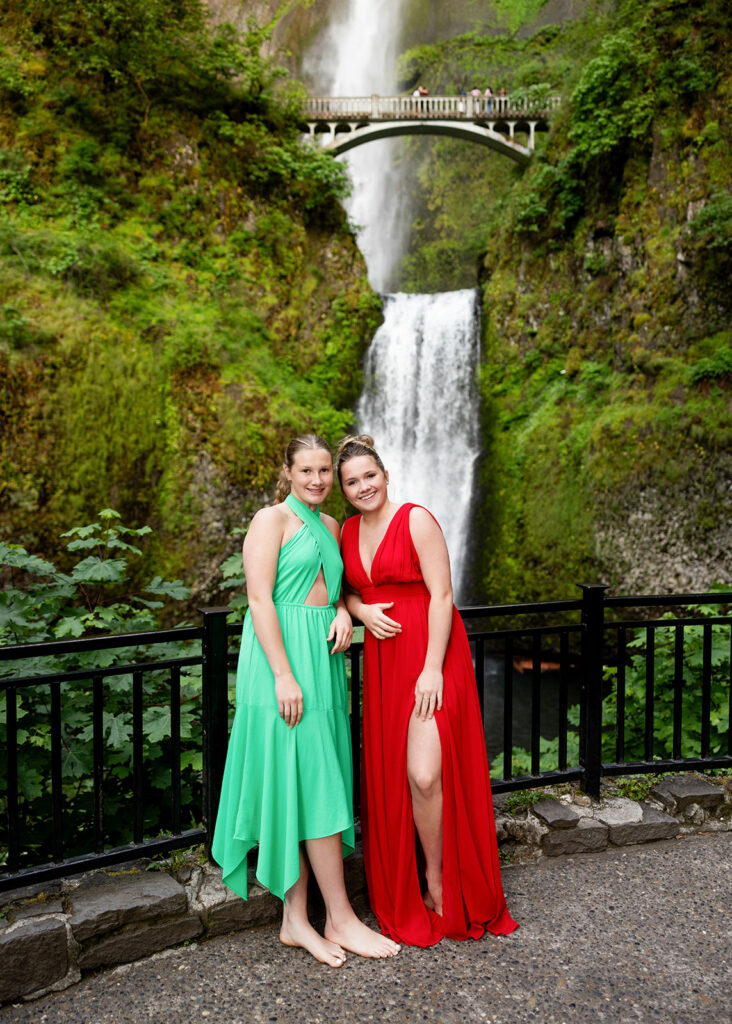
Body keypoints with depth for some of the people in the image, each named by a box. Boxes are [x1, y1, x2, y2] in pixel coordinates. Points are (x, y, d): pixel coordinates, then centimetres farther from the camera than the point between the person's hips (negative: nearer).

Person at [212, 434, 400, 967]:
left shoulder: (330, 525, 17)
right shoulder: (272, 519, -6)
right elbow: (260, 599, -13)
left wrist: (343, 612, 3)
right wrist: (283, 674, -20)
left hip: (323, 660, 8)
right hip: (283, 654, -7)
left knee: (310, 785, 9)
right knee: (314, 785, -4)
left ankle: (296, 919, 19)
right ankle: (341, 918, 9)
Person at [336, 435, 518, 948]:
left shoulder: (416, 520, -9)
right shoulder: (349, 530, 10)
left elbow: (441, 595, -13)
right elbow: (346, 589, 20)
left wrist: (432, 668, -18)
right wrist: (361, 610, -4)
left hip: (431, 657, -6)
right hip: (383, 660, 6)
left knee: (425, 775, -14)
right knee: (389, 777, 8)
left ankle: (438, 879, 13)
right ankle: (405, 892, 26)